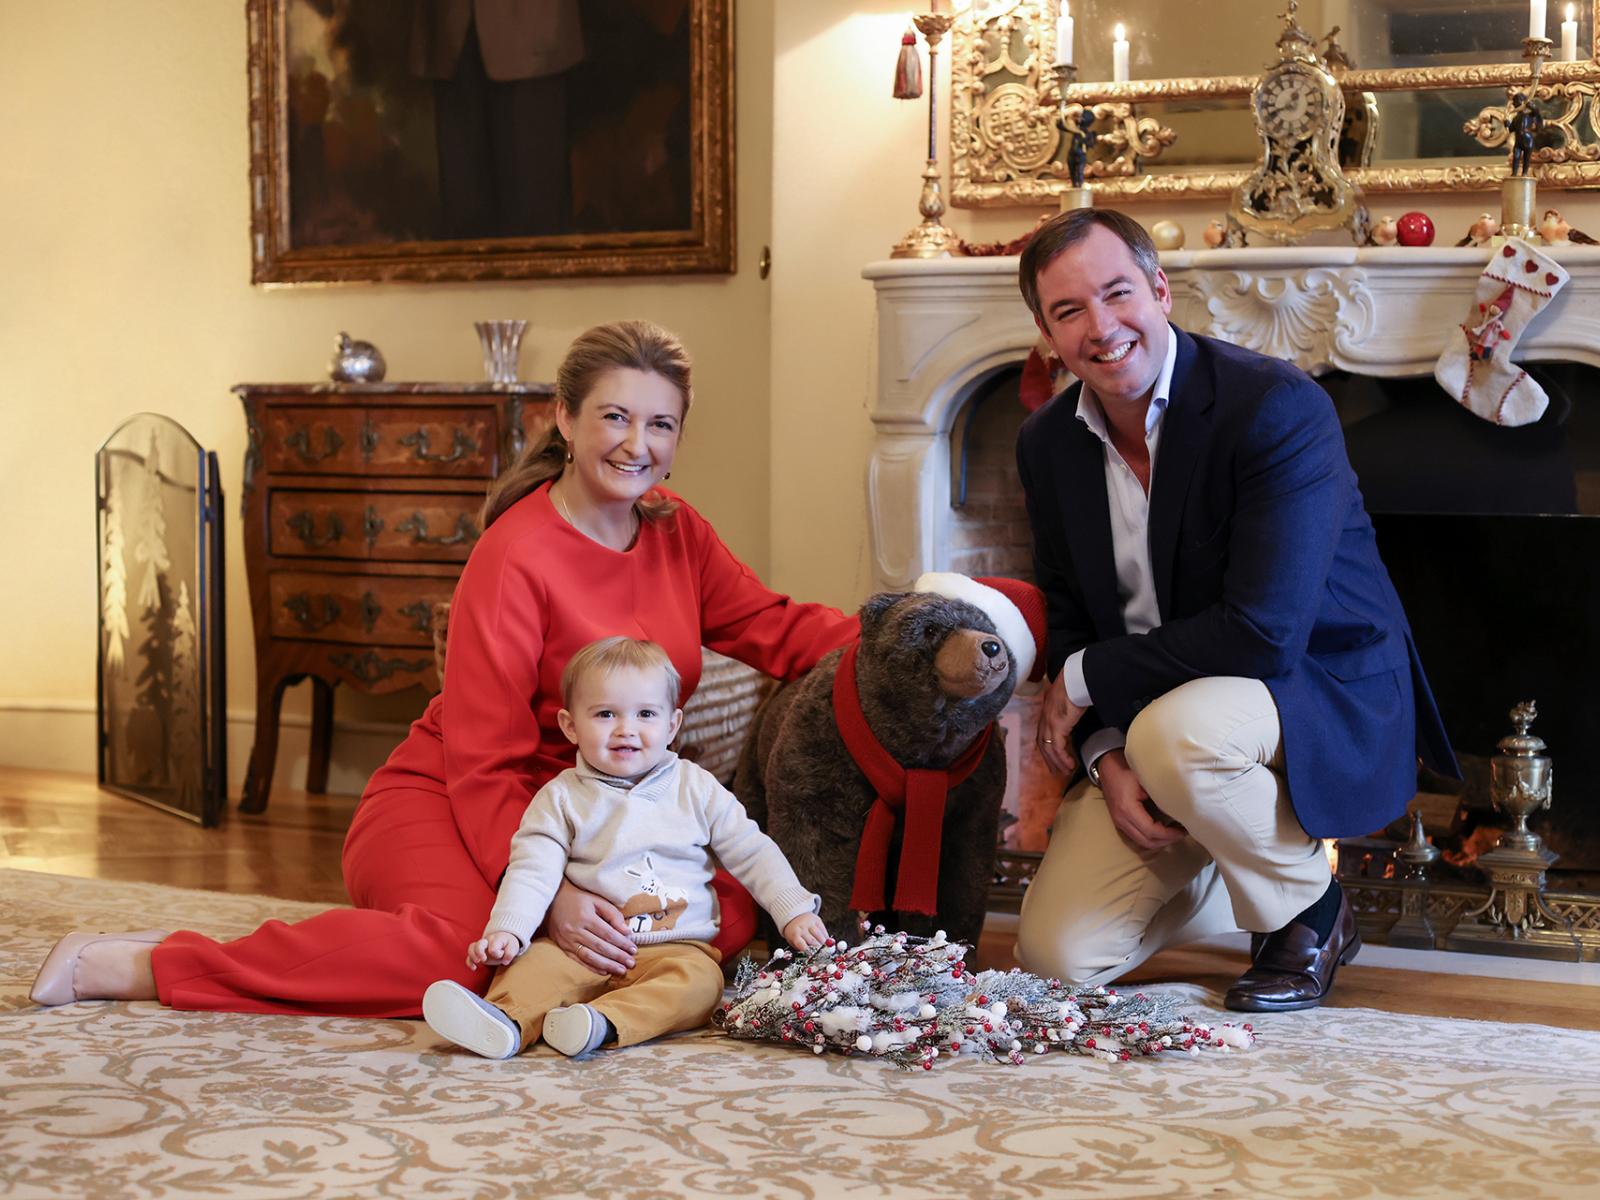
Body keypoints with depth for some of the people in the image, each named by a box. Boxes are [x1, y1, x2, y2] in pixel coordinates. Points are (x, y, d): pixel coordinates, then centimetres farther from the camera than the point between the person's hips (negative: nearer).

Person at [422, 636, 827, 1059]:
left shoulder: (697, 789, 8)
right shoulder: (561, 798, 5)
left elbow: (752, 853, 12)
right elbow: (532, 869, -4)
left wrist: (794, 911, 2)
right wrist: (506, 930, -19)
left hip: (677, 947, 0)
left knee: (697, 981, -32)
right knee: (537, 960, -27)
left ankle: (605, 1021, -50)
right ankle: (507, 1022, -52)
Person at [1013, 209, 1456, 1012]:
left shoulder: (1278, 406, -21)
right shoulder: (1048, 444, 1)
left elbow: (1266, 631, -27)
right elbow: (1068, 621, 8)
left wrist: (1087, 679, -17)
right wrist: (1105, 757, -11)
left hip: (1327, 701, -6)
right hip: (1144, 717, 6)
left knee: (1175, 729, -40)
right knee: (1054, 954, -8)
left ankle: (1310, 908, -8)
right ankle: (1233, 872, 22)